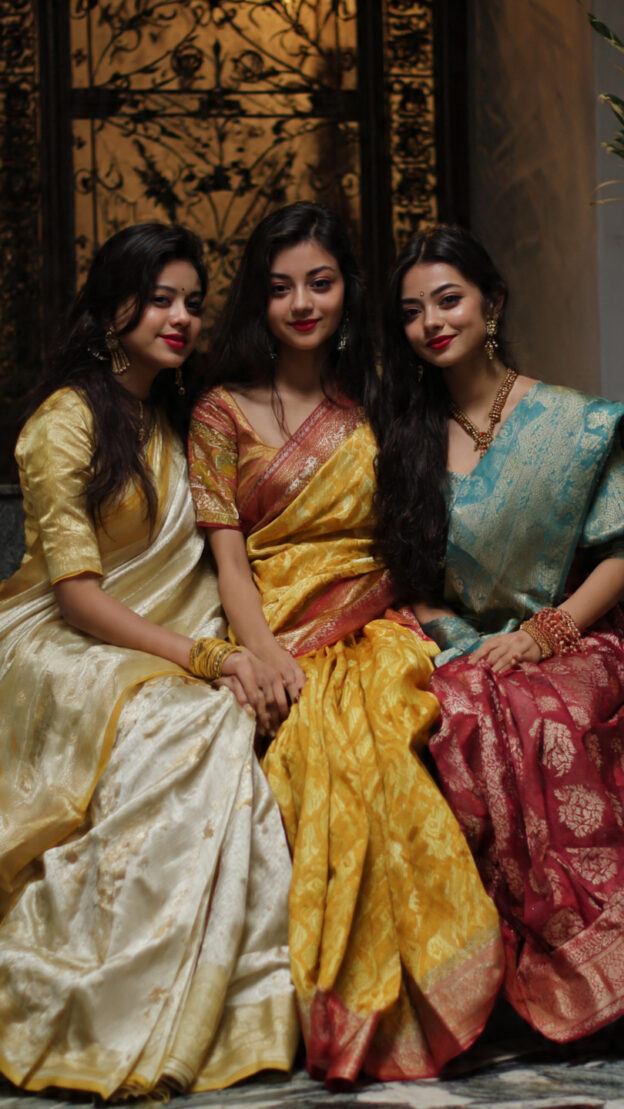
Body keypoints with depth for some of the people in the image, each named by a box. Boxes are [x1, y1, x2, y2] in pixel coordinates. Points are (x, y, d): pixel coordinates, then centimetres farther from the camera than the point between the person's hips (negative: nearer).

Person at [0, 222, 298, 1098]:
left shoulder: (177, 417, 16)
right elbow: (77, 592, -15)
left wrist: (227, 644, -1)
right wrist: (199, 657, -23)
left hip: (169, 639, 7)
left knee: (249, 725, -24)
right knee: (185, 728, -34)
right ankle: (115, 1024, -26)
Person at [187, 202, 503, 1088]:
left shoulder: (375, 406, 17)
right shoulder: (224, 411, 9)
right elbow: (228, 558, 1)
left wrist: (421, 613, -1)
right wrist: (273, 662, -15)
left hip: (375, 635, 2)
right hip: (280, 642, -2)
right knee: (332, 750, -33)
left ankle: (405, 1005, -19)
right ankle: (346, 1012, -18)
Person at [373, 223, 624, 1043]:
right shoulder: (404, 434, 13)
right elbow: (408, 574, 14)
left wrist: (546, 632, -11)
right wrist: (450, 641, -4)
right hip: (454, 652, 2)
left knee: (548, 718, -36)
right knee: (464, 714, -33)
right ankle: (535, 962, -22)